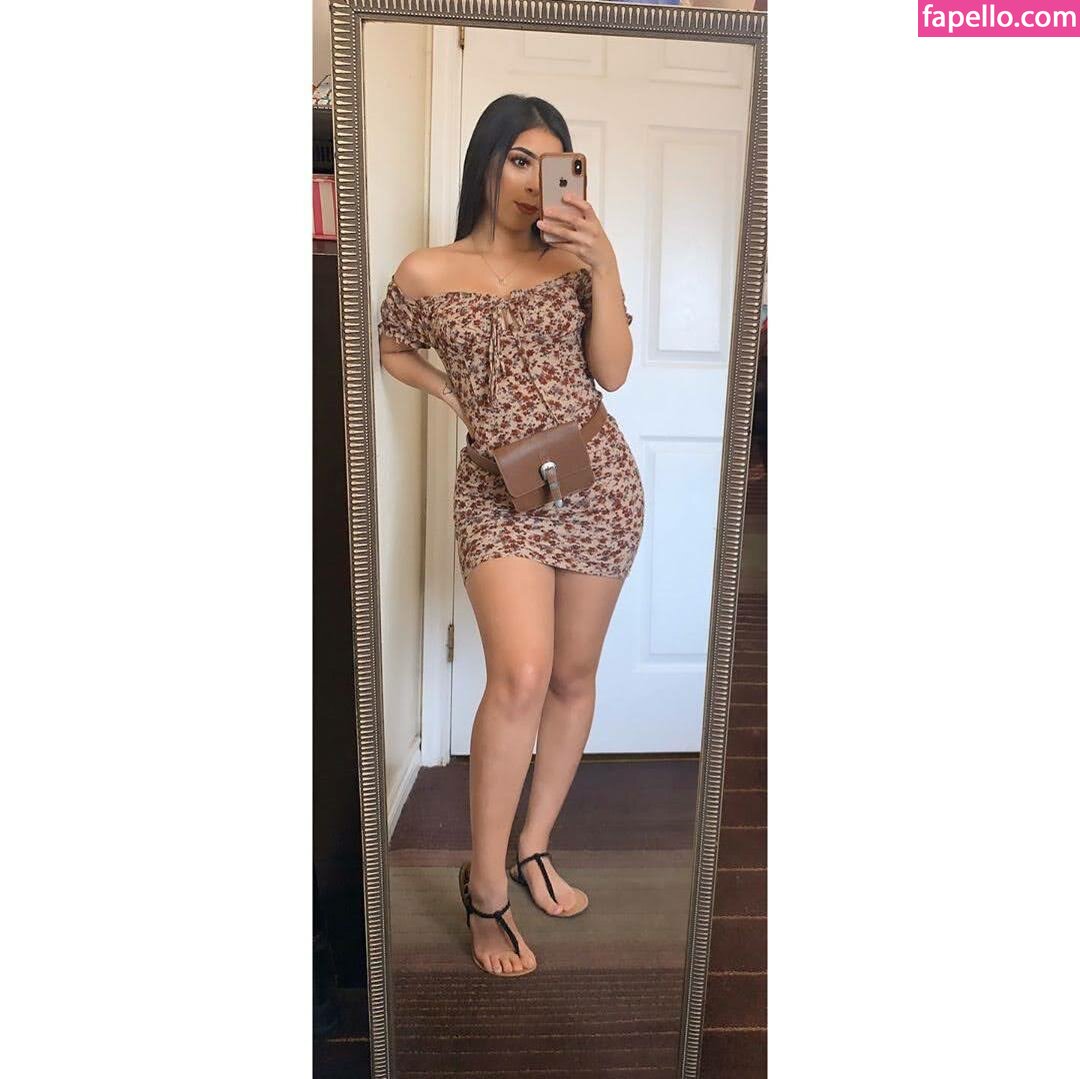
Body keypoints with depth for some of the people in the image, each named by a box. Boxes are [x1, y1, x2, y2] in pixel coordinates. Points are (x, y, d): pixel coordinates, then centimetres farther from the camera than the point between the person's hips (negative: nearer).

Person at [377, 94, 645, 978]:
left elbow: (614, 371, -2)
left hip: (599, 479, 3)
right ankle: (486, 886, 0)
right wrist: (458, 397, 5)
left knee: (574, 676, 9)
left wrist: (605, 263, -12)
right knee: (521, 676, -21)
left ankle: (534, 848, 29)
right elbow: (393, 349, 20)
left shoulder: (575, 261, 7)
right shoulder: (427, 273, 3)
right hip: (500, 491, -3)